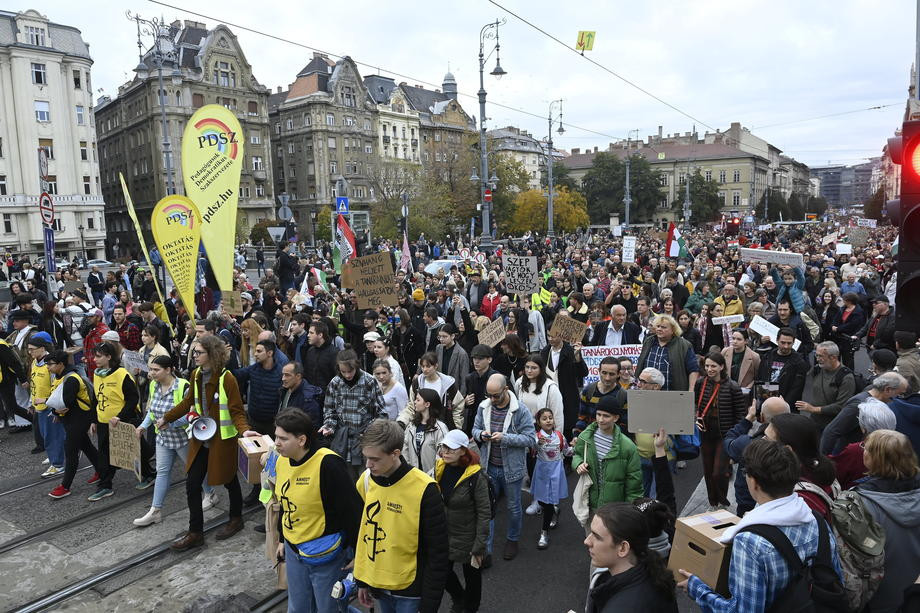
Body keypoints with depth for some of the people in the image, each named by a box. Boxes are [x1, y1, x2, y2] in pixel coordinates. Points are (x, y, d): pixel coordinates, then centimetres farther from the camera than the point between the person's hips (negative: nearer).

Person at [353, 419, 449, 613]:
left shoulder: (423, 489, -21)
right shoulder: (365, 481, -5)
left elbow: (438, 554, -15)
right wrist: (362, 580, 12)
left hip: (411, 592, -5)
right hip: (377, 587, 5)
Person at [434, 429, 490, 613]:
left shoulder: (475, 476, -24)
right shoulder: (440, 469, -7)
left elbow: (484, 513, -20)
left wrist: (479, 547, -18)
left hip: (467, 538, -5)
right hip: (443, 535, 5)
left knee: (472, 575, 17)